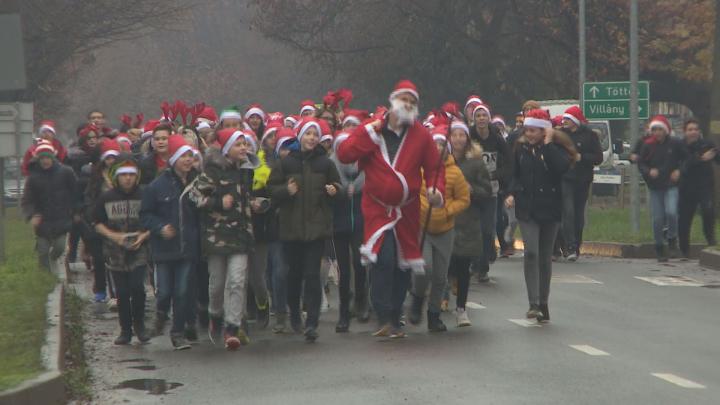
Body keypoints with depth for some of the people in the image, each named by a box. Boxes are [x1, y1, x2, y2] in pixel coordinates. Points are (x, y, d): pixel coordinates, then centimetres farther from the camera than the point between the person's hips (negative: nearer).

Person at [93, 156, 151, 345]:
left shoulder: (144, 196, -2)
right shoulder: (106, 198, 1)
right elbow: (97, 223, 7)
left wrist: (144, 235, -12)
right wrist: (113, 236, -9)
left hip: (138, 251, -2)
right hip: (115, 252, 2)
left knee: (137, 287, -15)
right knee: (121, 293, 5)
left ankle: (139, 324, 5)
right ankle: (125, 330, 16)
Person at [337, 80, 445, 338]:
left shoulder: (421, 135, 1)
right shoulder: (371, 130, -3)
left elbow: (434, 167, 6)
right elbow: (344, 154, -13)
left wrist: (436, 190, -13)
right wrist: (369, 133, -19)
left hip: (408, 210, 3)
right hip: (378, 208, -3)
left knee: (404, 264, 9)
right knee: (383, 258, -20)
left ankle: (395, 319, 22)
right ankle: (384, 319, -19)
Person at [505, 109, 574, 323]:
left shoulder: (556, 148, -4)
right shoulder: (521, 148, 7)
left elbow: (561, 167, -24)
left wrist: (547, 145, -19)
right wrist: (513, 193, 1)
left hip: (550, 209, -1)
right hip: (527, 209, 1)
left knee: (545, 257, 7)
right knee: (531, 252, -15)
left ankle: (543, 303, 18)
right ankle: (534, 303, -17)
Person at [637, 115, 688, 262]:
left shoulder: (675, 144, -3)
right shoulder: (647, 145, 0)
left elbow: (686, 158, 8)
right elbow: (640, 163, 3)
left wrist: (678, 170, -7)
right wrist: (649, 171, -15)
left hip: (671, 185, -2)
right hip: (655, 187, 2)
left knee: (671, 212, -21)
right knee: (657, 219, 2)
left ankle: (672, 239, 3)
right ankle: (660, 249, 16)